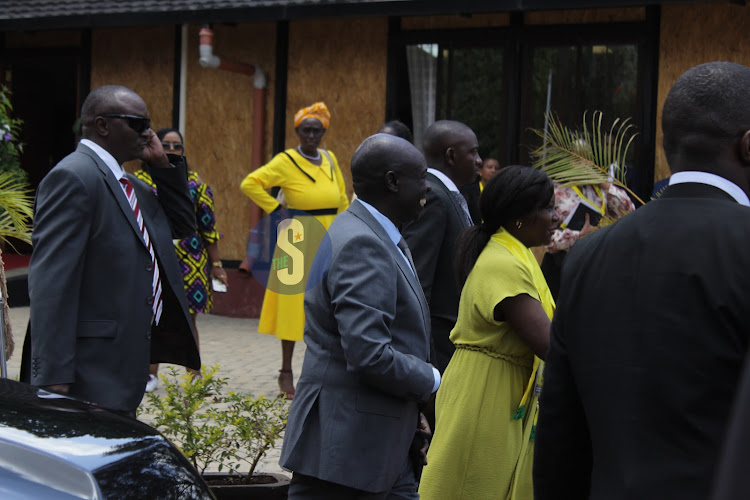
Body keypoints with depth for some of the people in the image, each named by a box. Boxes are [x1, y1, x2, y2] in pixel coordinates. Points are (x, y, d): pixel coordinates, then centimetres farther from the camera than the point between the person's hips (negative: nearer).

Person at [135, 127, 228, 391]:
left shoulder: (194, 182, 7)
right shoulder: (140, 180, 6)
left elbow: (208, 225, 7)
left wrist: (216, 264, 5)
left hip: (189, 259, 0)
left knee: (187, 317, 3)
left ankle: (194, 374, 12)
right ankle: (151, 374, 14)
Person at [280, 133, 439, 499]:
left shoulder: (376, 237, 14)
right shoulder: (361, 244, -19)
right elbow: (368, 355, -27)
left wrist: (410, 412, 13)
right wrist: (431, 381, -11)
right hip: (347, 446, -10)